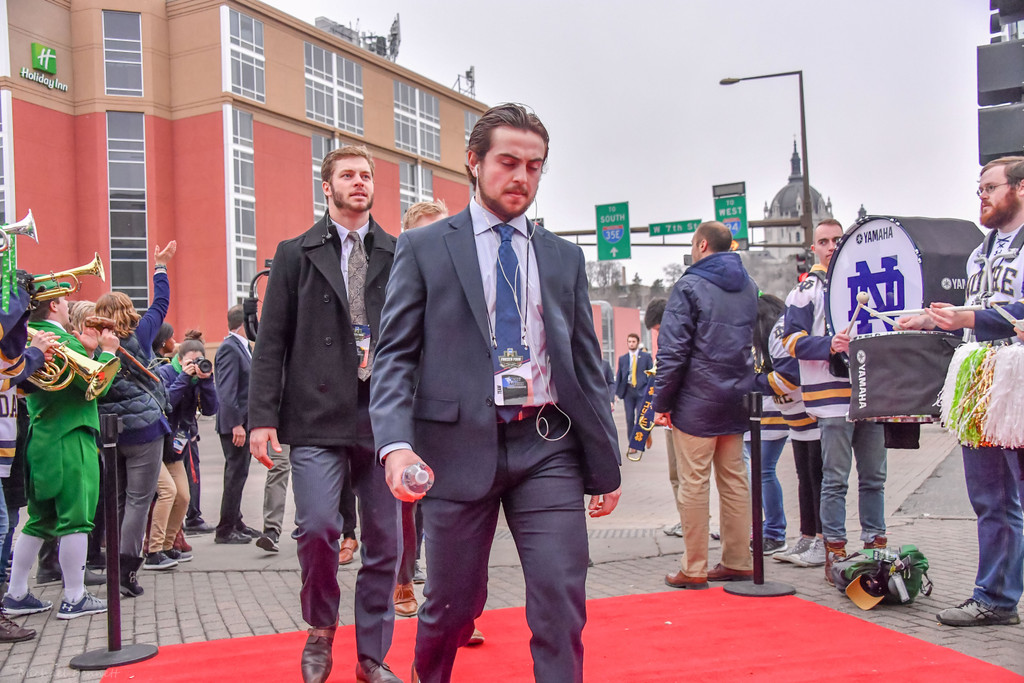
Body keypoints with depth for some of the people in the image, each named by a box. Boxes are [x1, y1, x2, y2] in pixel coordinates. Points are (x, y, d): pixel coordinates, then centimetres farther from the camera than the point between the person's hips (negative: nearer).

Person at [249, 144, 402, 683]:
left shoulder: (400, 255, 10)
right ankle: (321, 628, 15)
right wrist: (263, 416, -5)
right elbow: (271, 341, 3)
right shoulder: (296, 254, 8)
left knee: (383, 539, 6)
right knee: (317, 526, -14)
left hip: (384, 414, 2)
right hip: (317, 415, -2)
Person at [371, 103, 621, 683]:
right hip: (459, 444, -2)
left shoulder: (565, 258, 14)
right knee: (455, 602, 11)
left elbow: (588, 365, 13)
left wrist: (606, 465, 10)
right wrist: (396, 444, -18)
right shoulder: (424, 248, 5)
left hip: (547, 445, 2)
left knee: (562, 603, -4)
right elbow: (395, 354, -2)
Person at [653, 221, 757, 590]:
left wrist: (662, 400, -7)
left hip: (697, 402, -7)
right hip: (735, 399, 7)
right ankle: (738, 562, 18)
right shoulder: (749, 286, 13)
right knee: (734, 480, 12)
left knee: (694, 483, -2)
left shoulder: (689, 286, -10)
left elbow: (672, 349, -13)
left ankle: (694, 569, 3)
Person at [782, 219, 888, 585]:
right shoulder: (806, 289, 4)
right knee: (835, 478, -3)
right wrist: (830, 344, -21)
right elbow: (793, 340, -5)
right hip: (832, 396, -5)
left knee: (874, 476, 10)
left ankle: (876, 544, 20)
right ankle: (835, 551, 4)